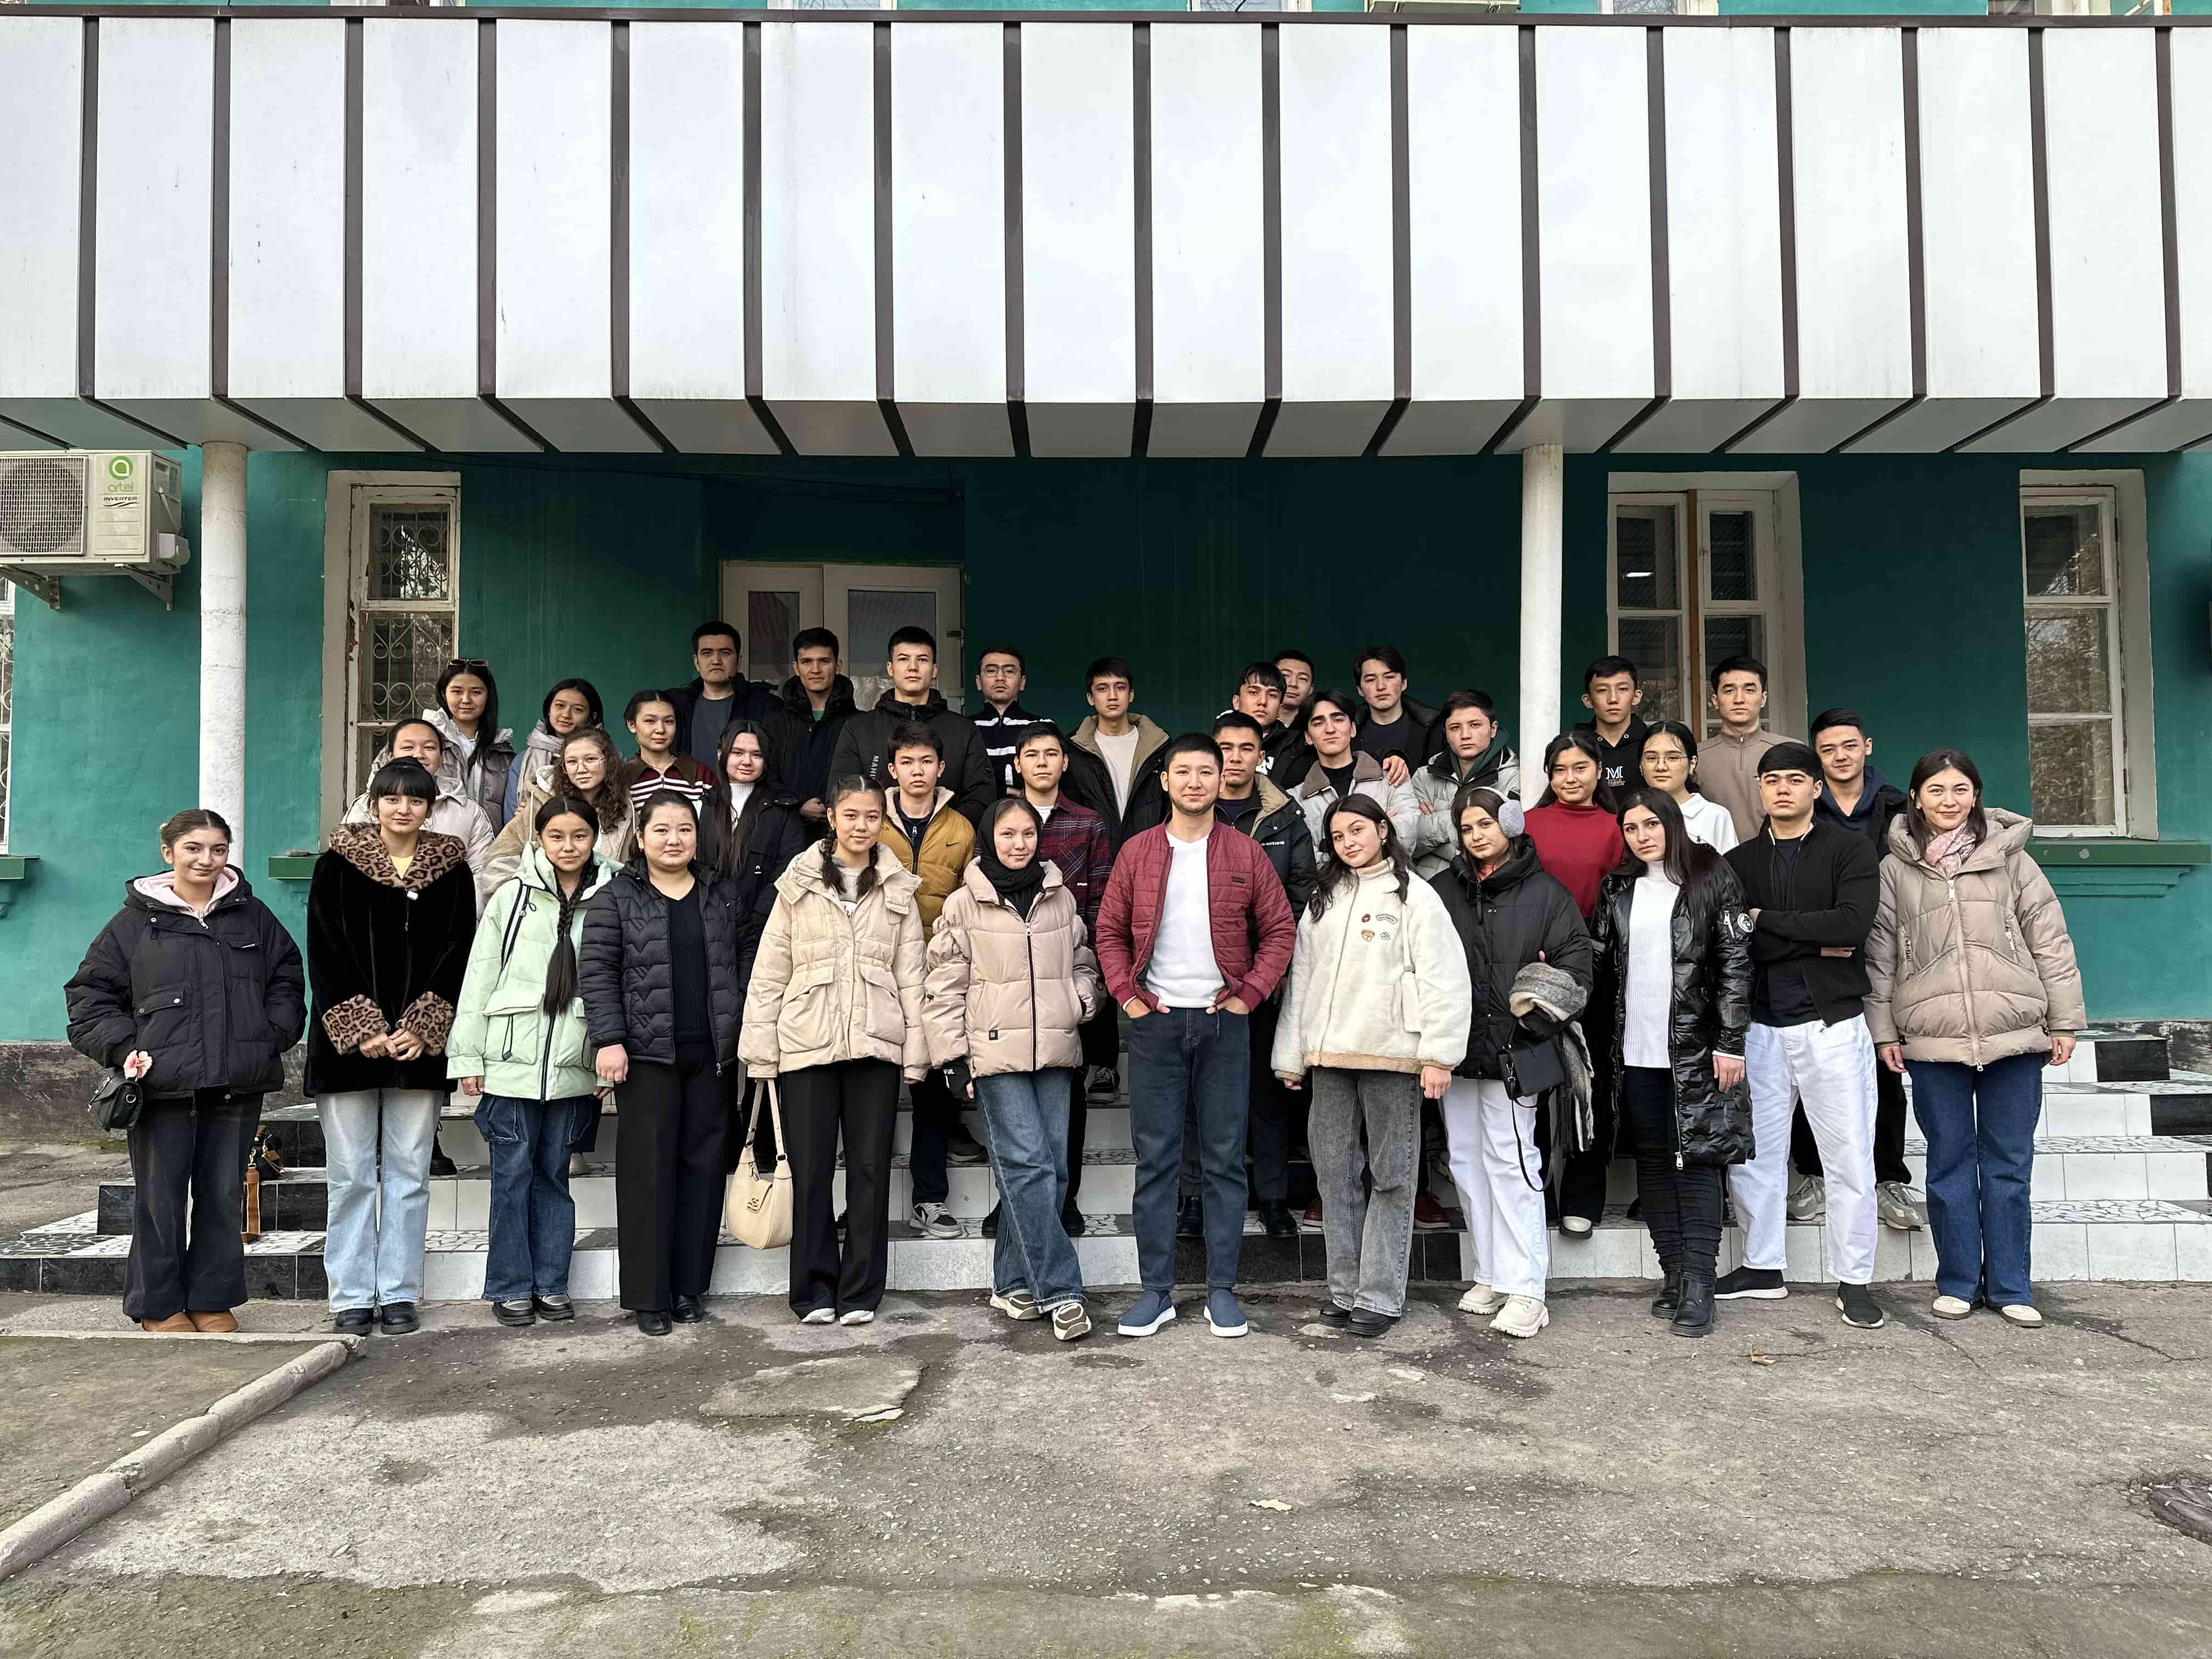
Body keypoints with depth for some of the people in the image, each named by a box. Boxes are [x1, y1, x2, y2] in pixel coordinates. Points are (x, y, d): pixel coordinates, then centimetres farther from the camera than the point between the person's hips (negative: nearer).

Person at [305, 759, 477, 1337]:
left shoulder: (453, 871, 7)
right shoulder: (337, 865, 3)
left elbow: (457, 956, 3)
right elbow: (324, 954, -2)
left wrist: (419, 1030, -8)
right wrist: (361, 1031, -11)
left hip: (418, 1046, 1)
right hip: (347, 1044, -1)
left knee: (409, 1174, 4)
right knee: (351, 1175, 2)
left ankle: (400, 1294, 12)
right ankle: (352, 1297, 11)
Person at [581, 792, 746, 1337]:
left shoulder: (723, 894, 12)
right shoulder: (616, 898, 2)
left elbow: (743, 965, 15)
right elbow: (597, 972, -3)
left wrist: (743, 1035, 9)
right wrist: (609, 1039, -12)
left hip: (710, 1054, 3)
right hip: (647, 1053, -3)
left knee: (703, 1167, 6)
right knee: (649, 1171, 0)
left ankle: (689, 1287, 17)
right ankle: (648, 1296, 8)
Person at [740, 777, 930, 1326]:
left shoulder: (898, 889, 9)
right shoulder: (799, 884, 5)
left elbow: (912, 975, 8)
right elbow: (769, 973, 3)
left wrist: (916, 1051, 2)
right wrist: (760, 1052, -2)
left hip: (875, 1044, 1)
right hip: (807, 1045, -1)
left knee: (870, 1167, 4)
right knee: (811, 1169, 2)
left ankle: (860, 1292, 14)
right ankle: (814, 1290, 13)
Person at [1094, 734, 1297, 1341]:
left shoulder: (1245, 853, 3)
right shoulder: (1137, 852, 6)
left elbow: (1279, 929, 4)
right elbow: (1110, 930, 8)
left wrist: (1249, 994, -5)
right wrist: (1126, 993, -3)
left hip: (1222, 1022, 0)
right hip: (1154, 1022, 1)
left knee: (1225, 1159, 4)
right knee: (1155, 1159, 4)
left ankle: (1222, 1290, 14)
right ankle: (1157, 1291, 12)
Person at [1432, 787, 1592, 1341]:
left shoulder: (1545, 893, 0)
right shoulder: (1443, 890, 10)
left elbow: (1575, 965, -3)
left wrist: (1535, 1021, -13)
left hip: (1512, 1051, -5)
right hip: (1456, 1048, 5)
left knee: (1510, 1163, -7)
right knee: (1467, 1163, 10)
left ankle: (1525, 1289, -1)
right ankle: (1490, 1275, 21)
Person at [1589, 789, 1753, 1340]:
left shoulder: (1712, 879, -3)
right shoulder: (1618, 890, 10)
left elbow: (1736, 964, -6)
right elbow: (1599, 958, 15)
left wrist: (1731, 1042, -11)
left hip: (1695, 1048, -4)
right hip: (1636, 1050, 5)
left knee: (1697, 1160, -3)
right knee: (1654, 1160, 8)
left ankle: (1699, 1285, 1)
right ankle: (1673, 1274, 17)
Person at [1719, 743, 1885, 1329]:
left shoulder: (1849, 850, 0)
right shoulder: (1739, 862, 9)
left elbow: (1853, 923, -17)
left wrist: (1767, 921, -11)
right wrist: (1815, 945, -13)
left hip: (1832, 1023, -3)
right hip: (1761, 1026, 3)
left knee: (1850, 1157, 1)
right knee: (1752, 1152, 9)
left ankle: (1854, 1281, 14)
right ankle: (1762, 1268, 23)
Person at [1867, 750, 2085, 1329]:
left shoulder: (2009, 857, 5)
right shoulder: (1896, 869, 4)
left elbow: (2049, 939, 5)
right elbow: (1880, 954, 6)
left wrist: (2064, 1021, 2)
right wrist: (1884, 1030, 3)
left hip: (2013, 1036, 0)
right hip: (1932, 1039, 0)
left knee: (2009, 1162, 7)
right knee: (1949, 1161, 7)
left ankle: (2010, 1286, 17)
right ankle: (1957, 1282, 18)